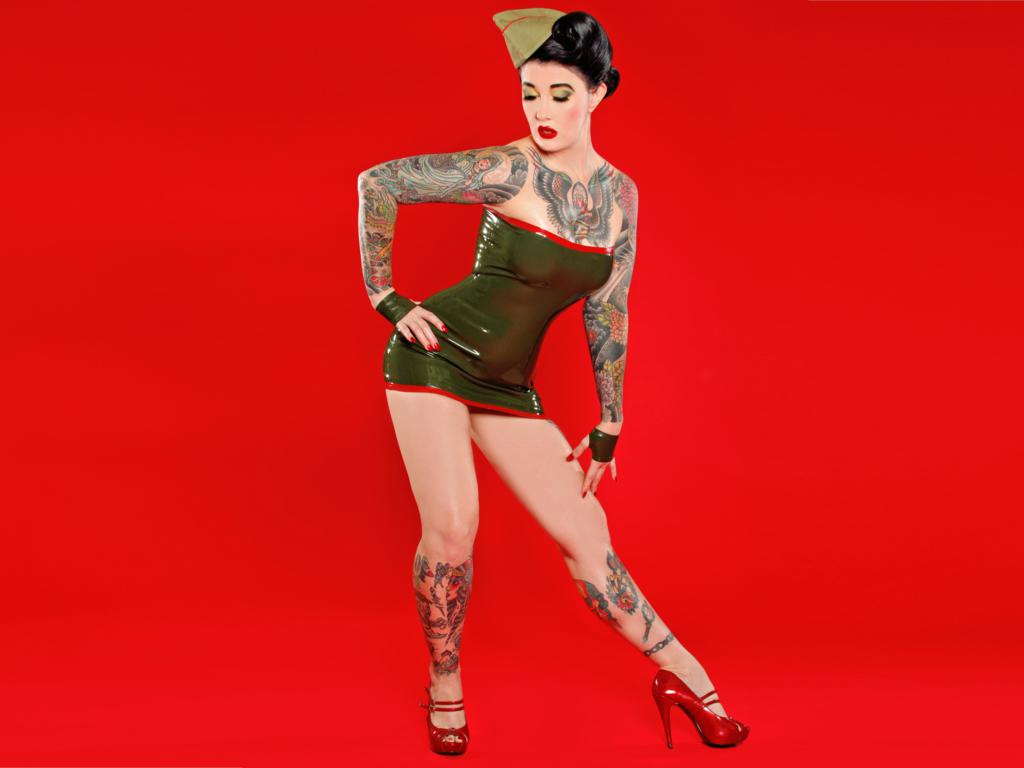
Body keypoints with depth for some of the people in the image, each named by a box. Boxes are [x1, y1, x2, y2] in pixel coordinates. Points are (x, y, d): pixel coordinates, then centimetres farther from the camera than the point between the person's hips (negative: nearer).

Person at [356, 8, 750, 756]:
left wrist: (608, 432, 9)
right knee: (452, 527, -17)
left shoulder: (620, 193, 3)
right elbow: (377, 182, -13)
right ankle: (446, 685, 8)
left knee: (586, 531, 1)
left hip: (509, 387, 4)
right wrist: (386, 298, -9)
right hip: (436, 357, -4)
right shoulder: (510, 170, -15)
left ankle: (683, 675, 15)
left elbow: (609, 317, 8)